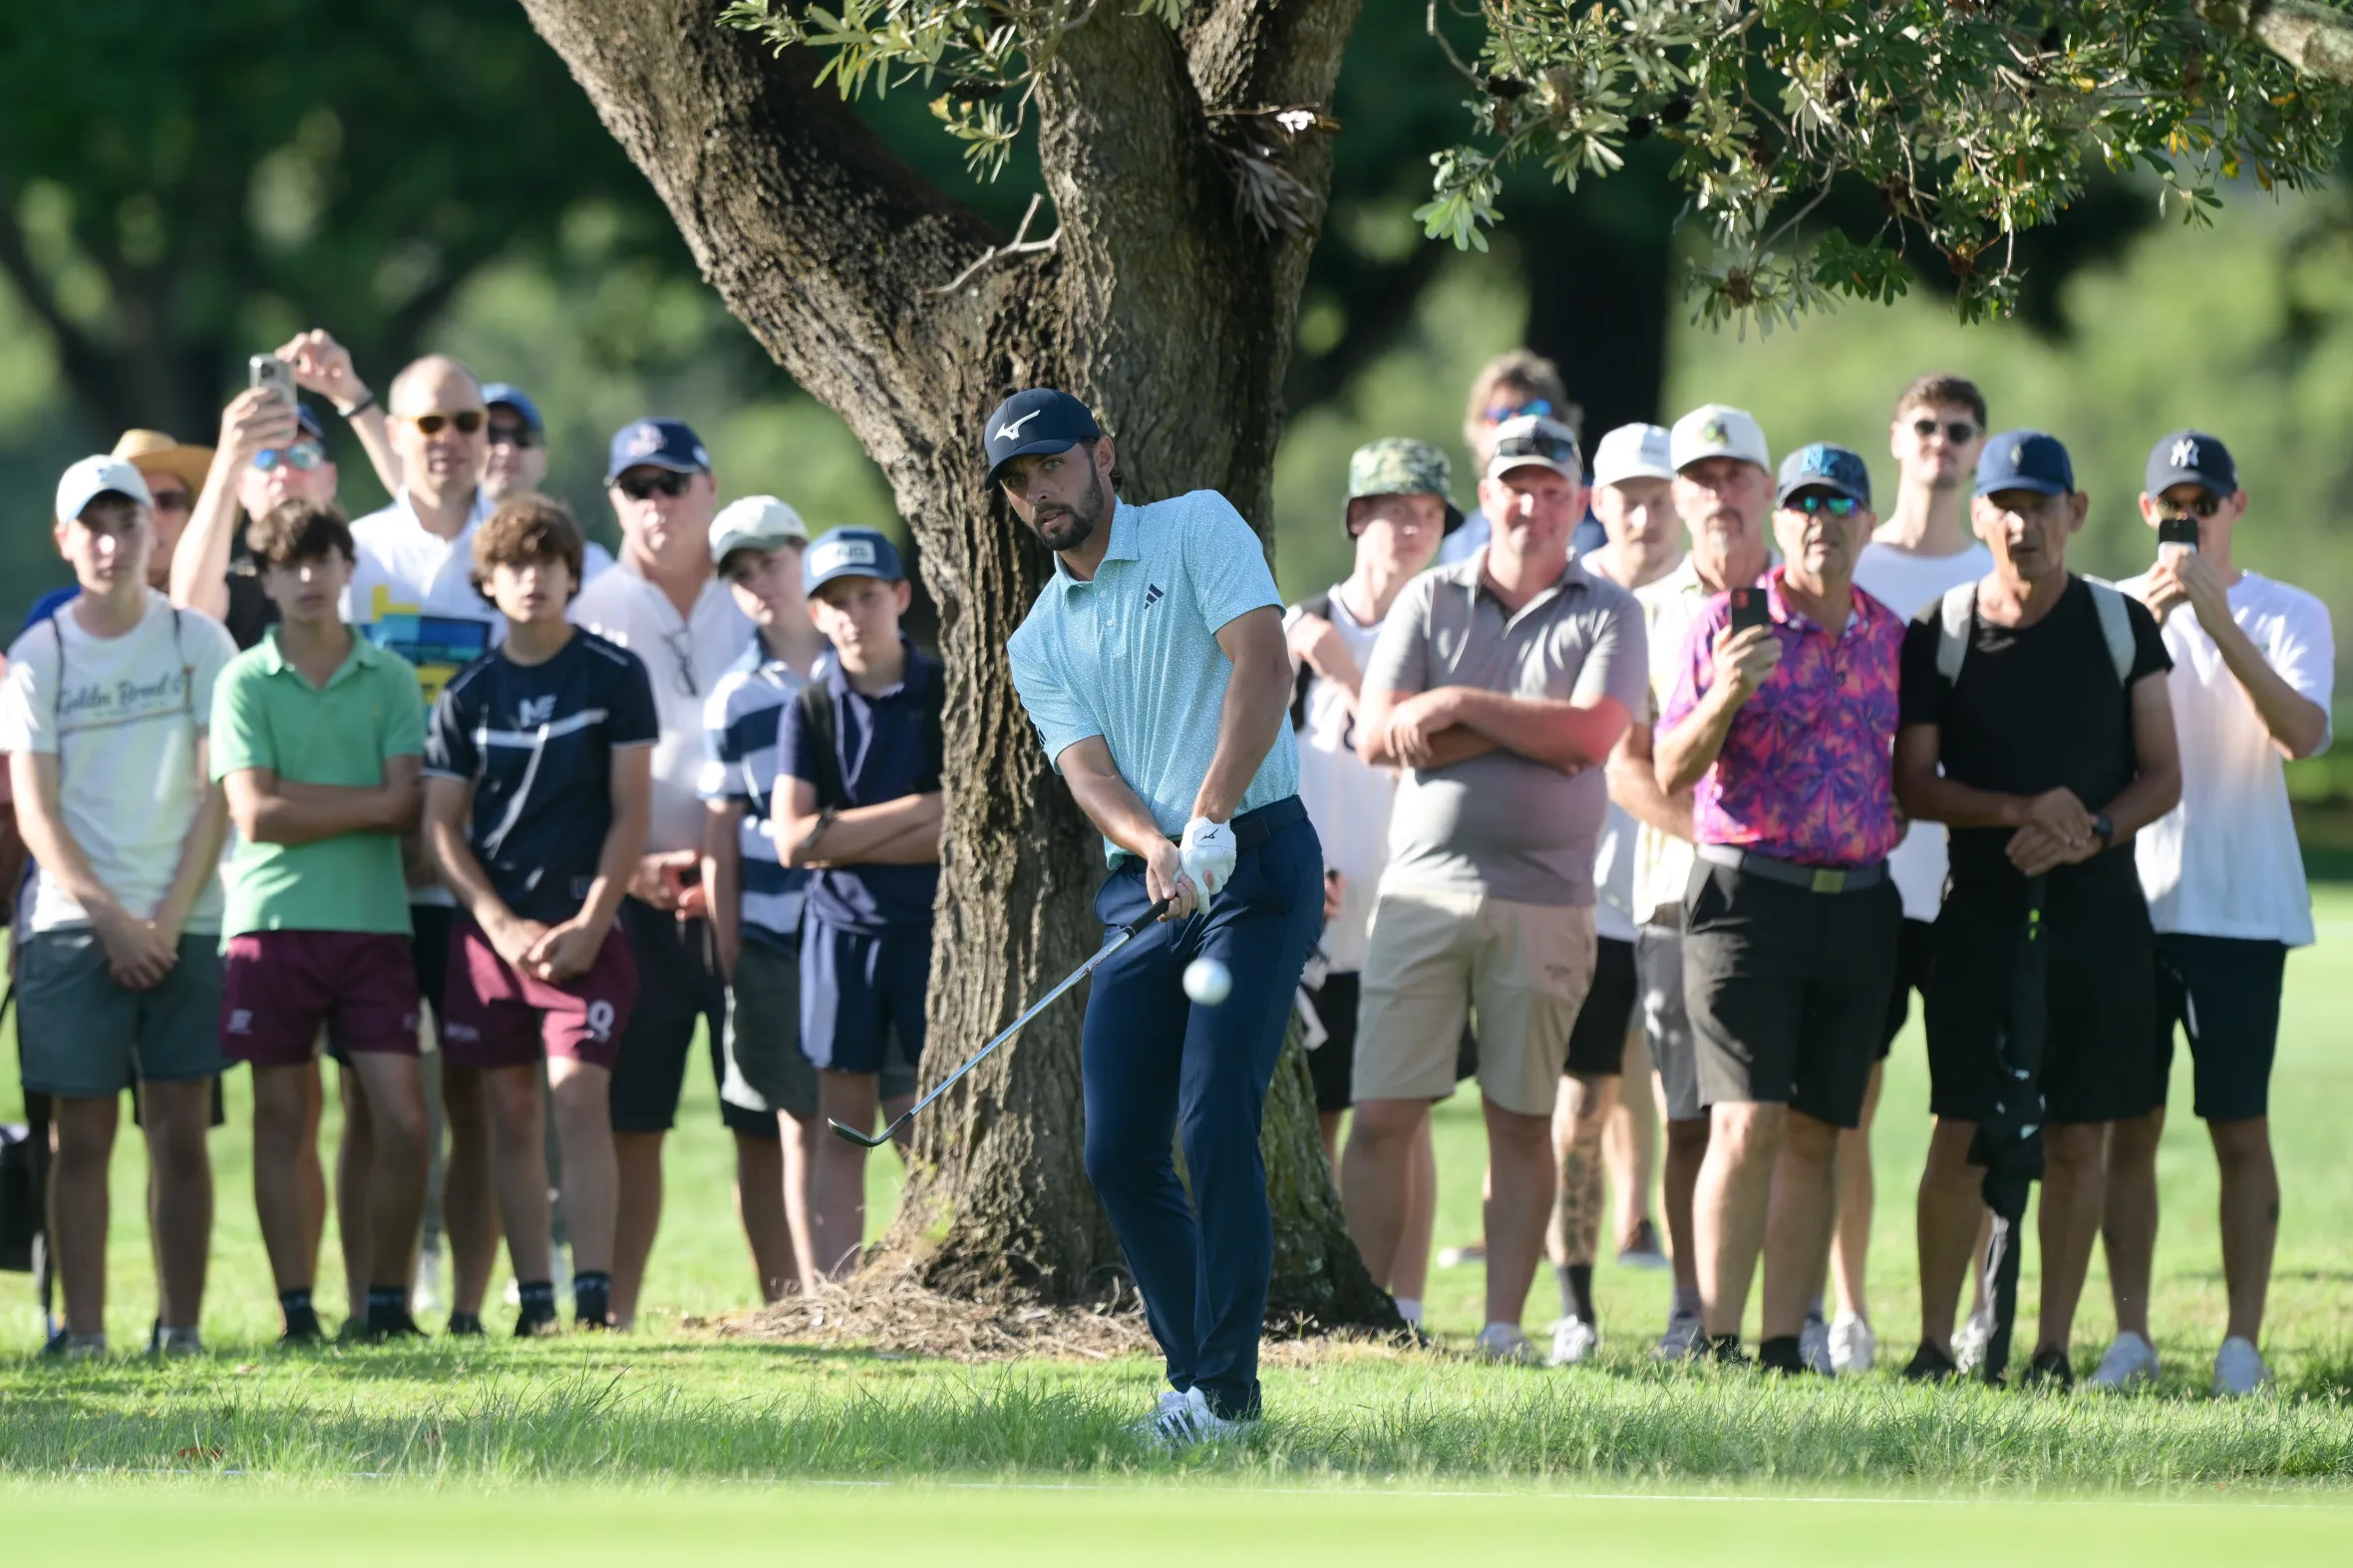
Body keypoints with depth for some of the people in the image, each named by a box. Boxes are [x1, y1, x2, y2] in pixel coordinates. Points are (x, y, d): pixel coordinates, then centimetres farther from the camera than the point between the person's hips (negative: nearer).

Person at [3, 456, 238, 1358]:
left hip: (184, 925, 0)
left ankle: (183, 1325, 5)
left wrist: (168, 918, -8)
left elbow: (217, 795, 2)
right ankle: (82, 1330, -1)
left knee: (180, 1130, 0)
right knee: (82, 1133, -2)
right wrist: (113, 920, -11)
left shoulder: (197, 643, 5)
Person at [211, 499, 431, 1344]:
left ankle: (387, 1302, 5)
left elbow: (407, 805, -3)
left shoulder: (390, 679, 7)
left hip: (374, 921, 1)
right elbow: (255, 815, -8)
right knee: (284, 1121, 2)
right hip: (272, 922, -1)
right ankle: (297, 1310, 6)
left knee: (402, 1119, -5)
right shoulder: (243, 683, 3)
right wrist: (367, 804, -5)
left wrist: (303, 802, -10)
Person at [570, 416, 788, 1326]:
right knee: (629, 1120, -2)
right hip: (637, 900, -1)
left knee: (766, 1117, -2)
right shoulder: (591, 616, 8)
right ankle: (611, 1313, 1)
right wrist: (630, 867, -10)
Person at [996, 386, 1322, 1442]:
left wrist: (1209, 820, -22)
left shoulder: (1198, 528, 2)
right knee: (1118, 1150, -2)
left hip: (1255, 859, -6)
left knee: (1215, 1120, -17)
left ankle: (1228, 1386, -14)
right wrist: (1154, 847, -22)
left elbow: (1263, 662, -12)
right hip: (1139, 887, 6)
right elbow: (1088, 768, 0)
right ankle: (1196, 1373, 10)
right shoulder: (1038, 642, 15)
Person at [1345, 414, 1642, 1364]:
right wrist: (1528, 733, -9)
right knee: (1382, 1115, -4)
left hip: (1544, 902, -1)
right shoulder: (1430, 601, 11)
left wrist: (1461, 705, -9)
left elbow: (1592, 733, -9)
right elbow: (1378, 737, -1)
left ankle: (1503, 1329, 6)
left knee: (1522, 1122, 3)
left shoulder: (1605, 614, 7)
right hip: (1425, 886, 1)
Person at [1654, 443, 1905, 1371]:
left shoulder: (1892, 639, 12)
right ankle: (1716, 1344, -11)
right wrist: (1723, 699, -20)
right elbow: (1671, 772, -4)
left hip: (1858, 903, 4)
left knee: (1815, 1135, 4)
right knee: (1748, 1125, -13)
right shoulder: (1731, 623, 1)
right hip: (1749, 897, -4)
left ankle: (1784, 1345, 6)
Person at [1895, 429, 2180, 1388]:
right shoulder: (1940, 635, 2)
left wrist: (2094, 832, -14)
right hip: (1982, 906, -1)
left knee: (2078, 1140, 2)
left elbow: (2162, 777, 5)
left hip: (2097, 907, 1)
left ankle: (2052, 1349, 9)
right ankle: (1935, 1345, 4)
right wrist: (2023, 812, -15)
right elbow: (1913, 785, -1)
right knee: (1961, 1134, -3)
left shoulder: (2122, 626, 6)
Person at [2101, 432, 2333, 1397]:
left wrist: (2219, 622, -20)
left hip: (2241, 907, -2)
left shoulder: (2289, 616, 4)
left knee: (2240, 1128, -3)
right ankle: (2130, 1338, 5)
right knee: (2129, 1127, 1)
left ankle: (2242, 1344, -1)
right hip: (2129, 899, 2)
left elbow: (2302, 732, -14)